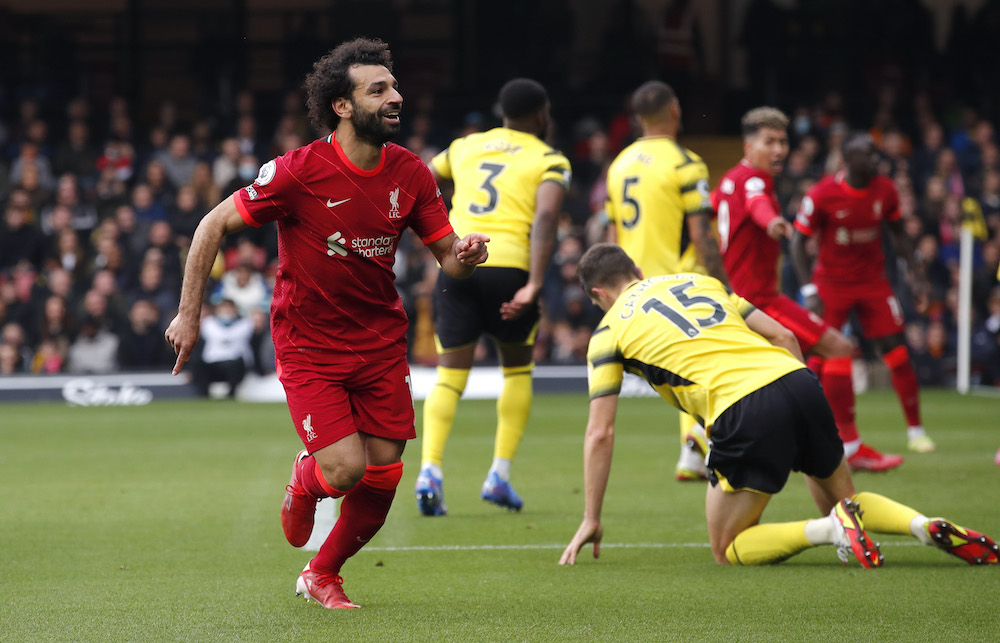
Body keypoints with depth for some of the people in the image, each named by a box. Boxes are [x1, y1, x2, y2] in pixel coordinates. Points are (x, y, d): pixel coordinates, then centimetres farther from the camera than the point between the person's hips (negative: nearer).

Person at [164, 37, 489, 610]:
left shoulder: (410, 173, -4)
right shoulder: (298, 172, -18)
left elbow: (447, 254, 4)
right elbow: (214, 226, -8)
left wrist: (465, 255, -21)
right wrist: (190, 315, -8)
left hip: (381, 341, 4)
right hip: (308, 343, -4)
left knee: (382, 479, 1)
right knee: (345, 470, -17)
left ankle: (322, 575, 28)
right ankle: (305, 479, 23)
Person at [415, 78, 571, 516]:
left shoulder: (465, 147, 20)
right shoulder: (549, 160, 7)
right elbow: (545, 217, -9)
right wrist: (534, 286, -16)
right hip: (508, 264, -3)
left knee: (450, 373, 9)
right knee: (517, 369, 18)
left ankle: (429, 470, -12)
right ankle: (500, 474, 10)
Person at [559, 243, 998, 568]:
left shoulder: (609, 331, 15)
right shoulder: (697, 281, 28)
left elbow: (600, 432, 12)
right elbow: (782, 336, 23)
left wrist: (591, 520, 19)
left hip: (743, 413, -6)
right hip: (797, 379, 6)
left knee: (727, 551, 10)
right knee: (842, 499, 28)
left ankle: (832, 529, -14)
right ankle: (927, 526, 0)